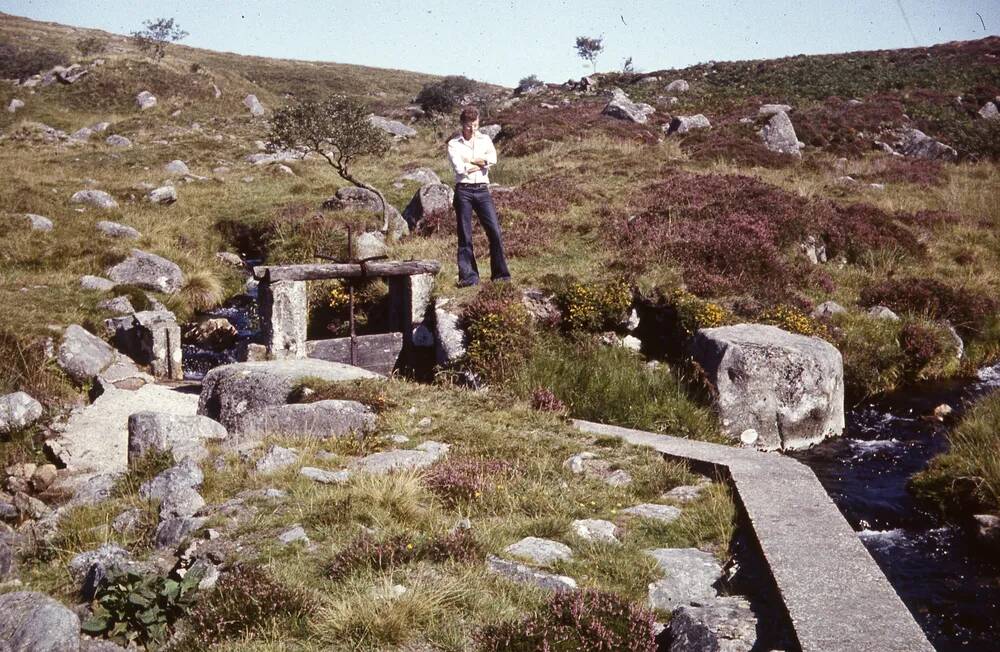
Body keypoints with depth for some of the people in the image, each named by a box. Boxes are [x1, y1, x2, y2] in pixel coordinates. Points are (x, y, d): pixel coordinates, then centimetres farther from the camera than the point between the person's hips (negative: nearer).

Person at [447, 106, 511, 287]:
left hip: (482, 190, 2)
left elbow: (493, 157, -9)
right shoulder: (454, 144, 2)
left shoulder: (485, 139, 11)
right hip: (463, 191, -2)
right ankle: (468, 276, 5)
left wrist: (469, 162, -12)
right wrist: (481, 163, -2)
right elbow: (459, 168, -12)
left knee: (495, 231, -6)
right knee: (465, 236, 0)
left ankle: (500, 273, 2)